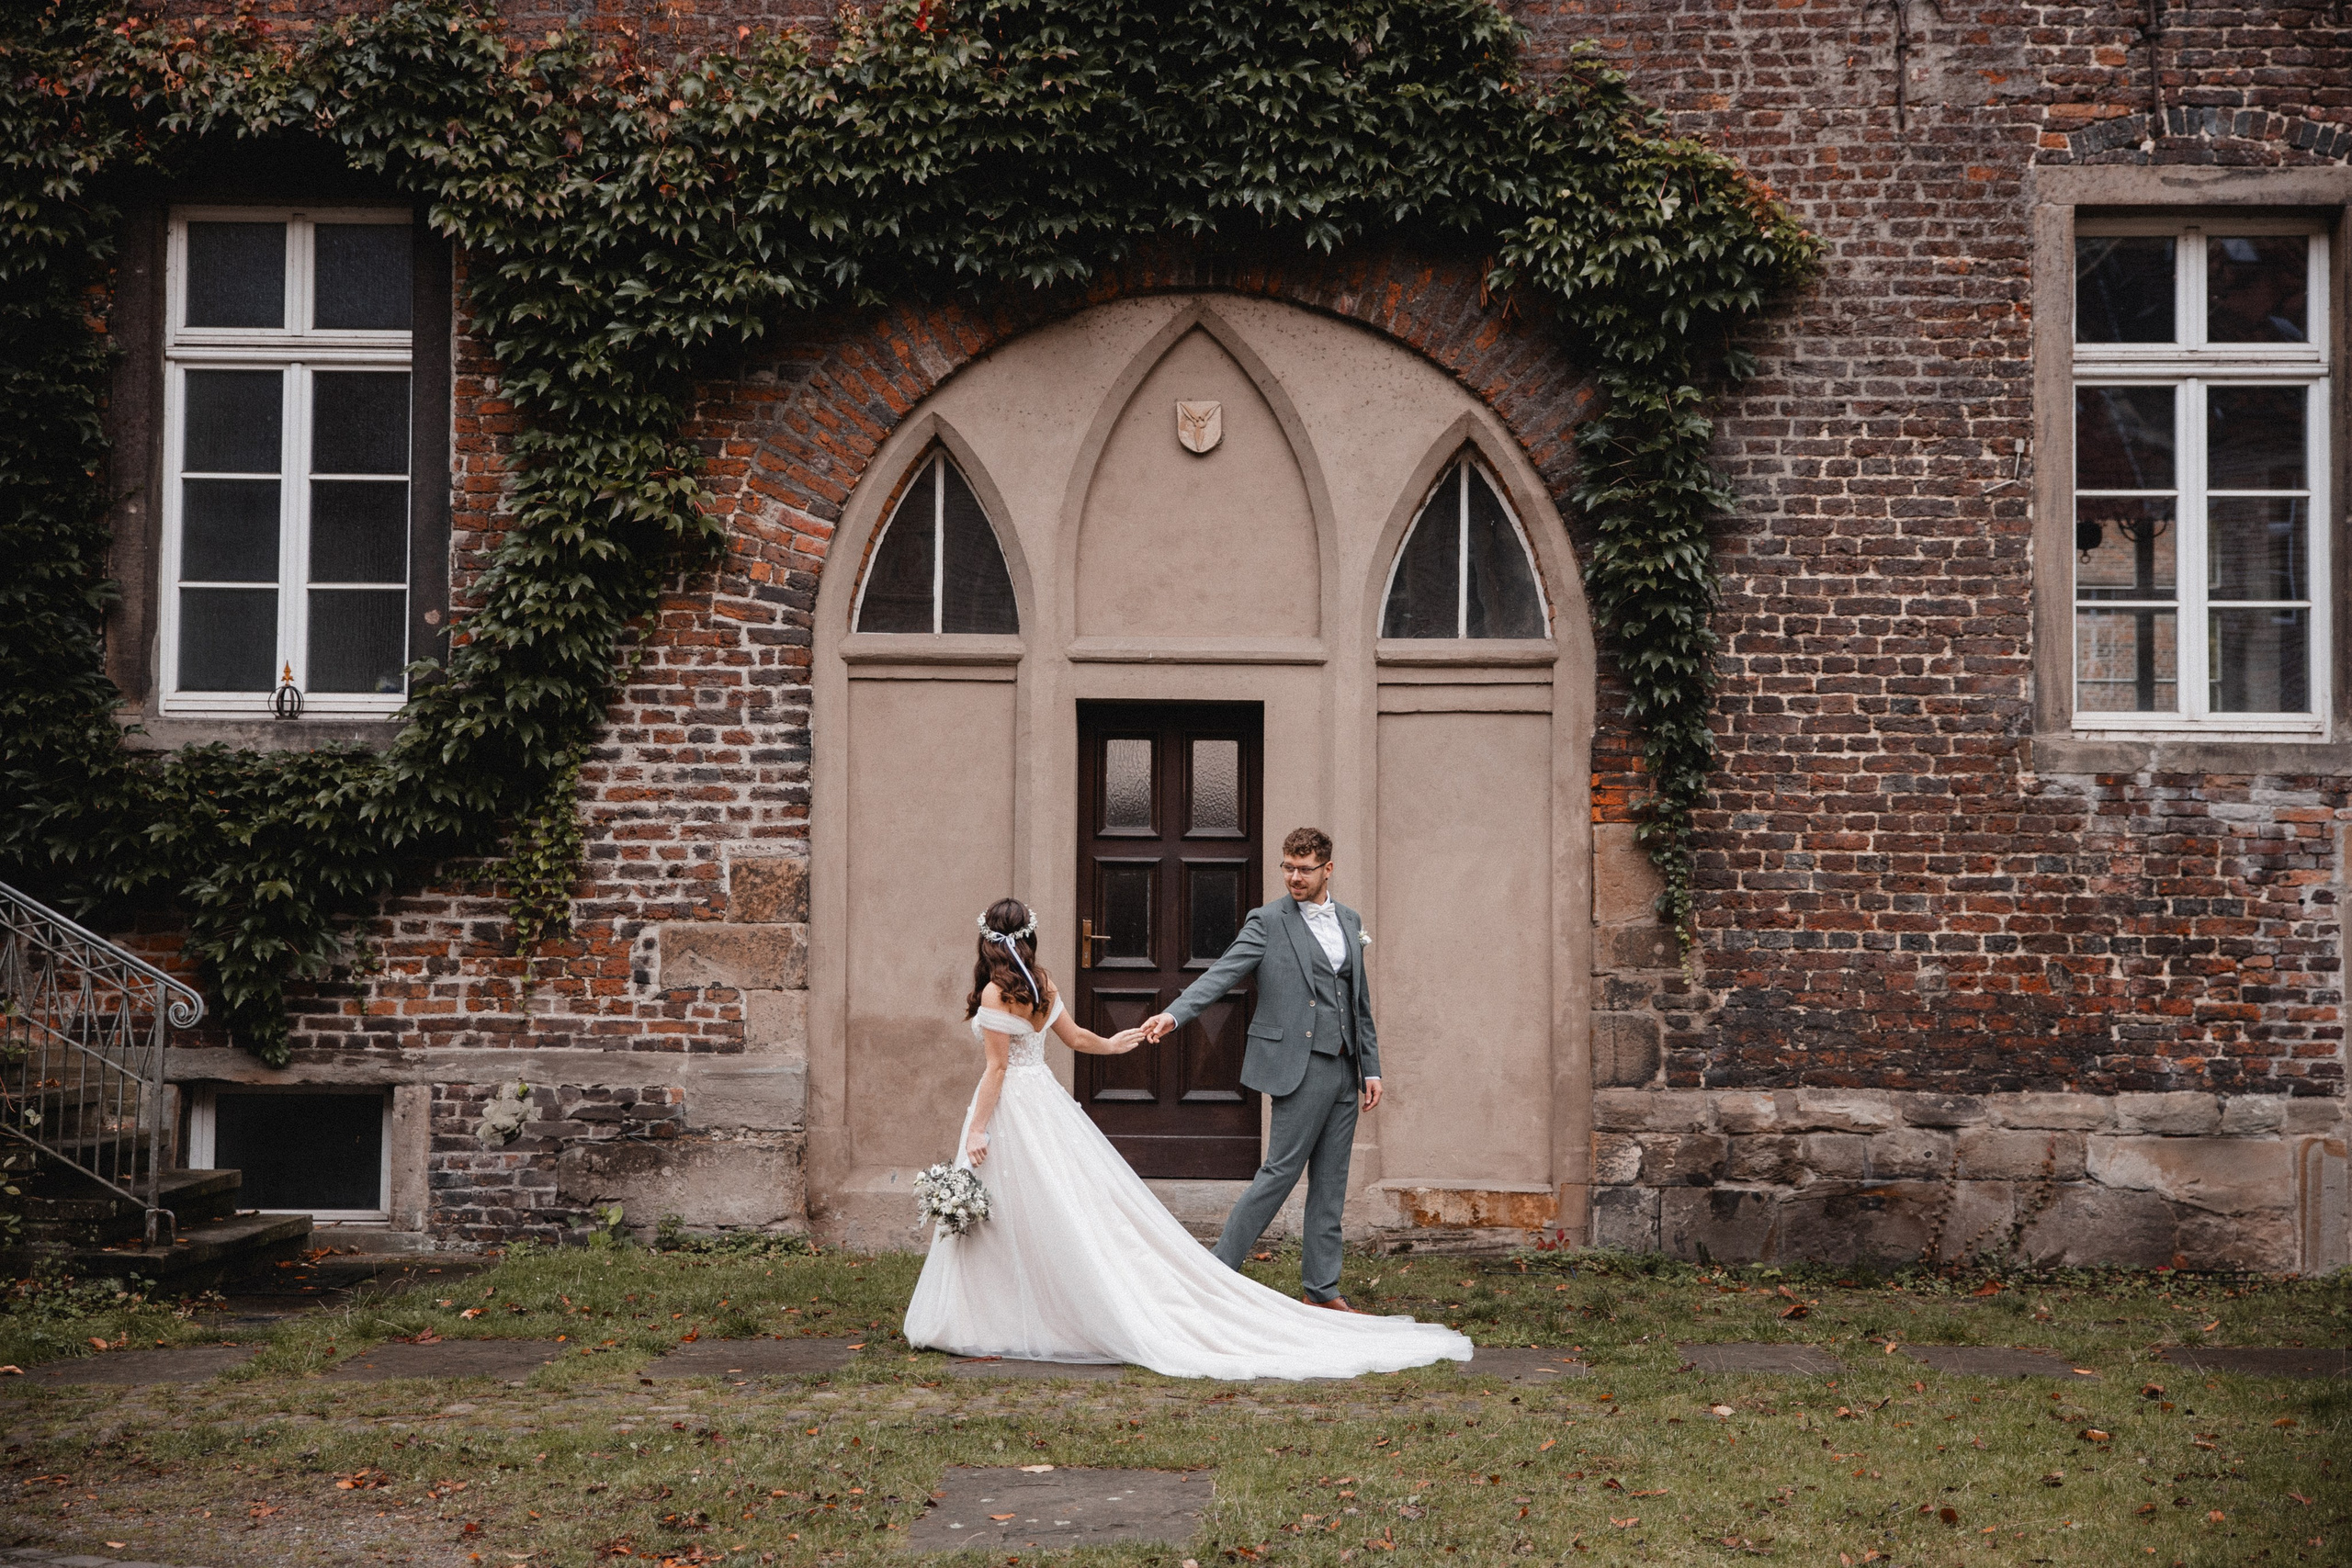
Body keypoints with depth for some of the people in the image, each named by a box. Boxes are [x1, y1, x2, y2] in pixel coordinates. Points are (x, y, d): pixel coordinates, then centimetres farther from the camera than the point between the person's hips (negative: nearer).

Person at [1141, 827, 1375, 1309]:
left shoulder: (1349, 921, 14)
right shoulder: (1268, 922, -4)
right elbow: (1222, 974, -15)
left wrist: (1371, 1067, 13)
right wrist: (1174, 1014, -30)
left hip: (1345, 1069, 6)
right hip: (1301, 1066, -6)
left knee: (1330, 1184, 9)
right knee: (1281, 1171, -8)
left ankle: (1321, 1289, 15)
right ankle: (1217, 1272, 1)